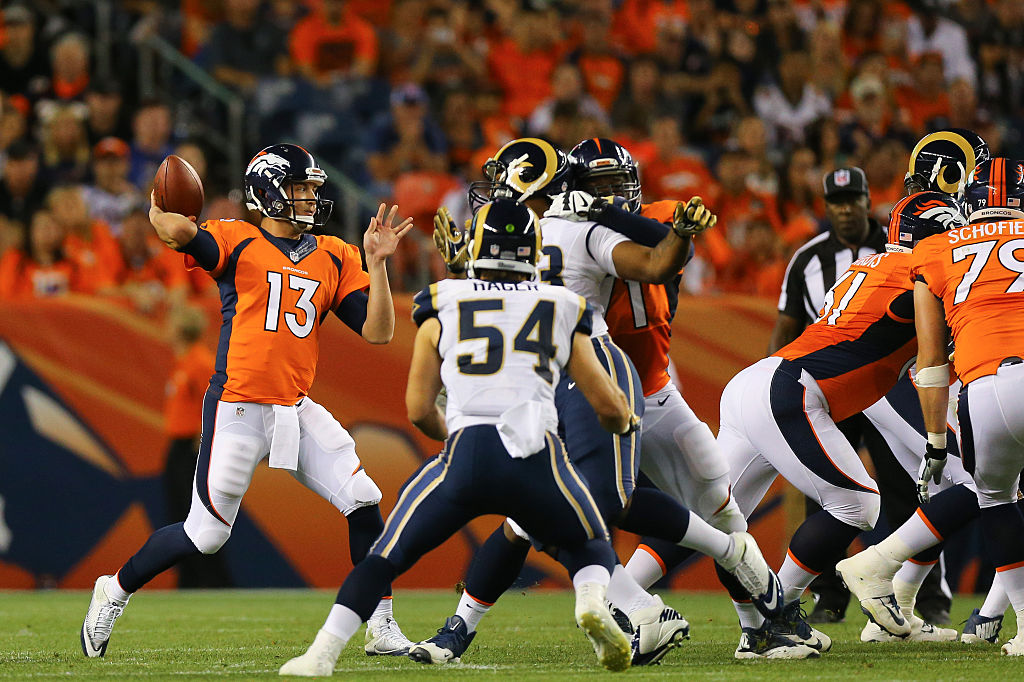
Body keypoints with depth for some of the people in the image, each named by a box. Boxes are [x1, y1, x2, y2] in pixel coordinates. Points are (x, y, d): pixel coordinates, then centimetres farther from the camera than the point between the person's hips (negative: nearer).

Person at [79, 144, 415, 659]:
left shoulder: (334, 259, 11)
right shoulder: (238, 242, -4)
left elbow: (378, 331, 4)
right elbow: (176, 233, -26)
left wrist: (376, 263, -3)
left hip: (297, 412, 5)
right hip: (238, 409, -5)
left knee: (364, 503, -6)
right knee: (206, 534, -1)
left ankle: (381, 629, 5)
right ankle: (114, 591, 22)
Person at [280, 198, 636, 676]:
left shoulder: (443, 307, 15)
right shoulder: (562, 313, 17)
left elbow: (419, 409, 15)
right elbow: (609, 407, 21)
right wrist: (626, 422, 45)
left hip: (465, 457, -1)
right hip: (537, 458, 1)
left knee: (388, 555, 15)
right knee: (590, 547, 25)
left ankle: (322, 654, 3)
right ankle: (592, 605, -8)